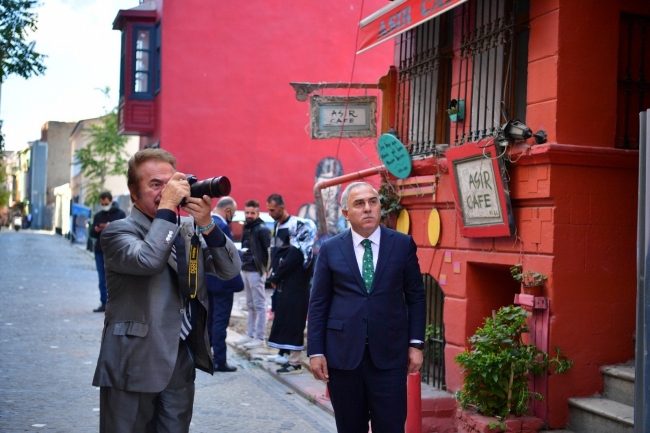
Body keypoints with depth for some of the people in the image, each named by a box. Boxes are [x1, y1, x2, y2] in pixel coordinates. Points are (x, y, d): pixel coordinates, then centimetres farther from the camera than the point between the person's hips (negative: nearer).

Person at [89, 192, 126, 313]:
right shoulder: (98, 216, 15)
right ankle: (104, 303, 9)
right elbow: (92, 234, 16)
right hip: (100, 251, 4)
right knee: (102, 279, 5)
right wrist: (96, 230, -7)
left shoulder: (120, 214, 3)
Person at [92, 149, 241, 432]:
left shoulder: (189, 230, 9)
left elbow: (230, 270, 1)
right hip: (134, 363, -5)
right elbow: (148, 260, -28)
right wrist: (167, 206, -20)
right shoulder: (118, 232, -7)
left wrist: (206, 225, -12)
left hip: (183, 361, 5)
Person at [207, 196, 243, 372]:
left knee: (209, 319, 17)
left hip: (208, 279, 9)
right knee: (220, 321, -3)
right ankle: (220, 361, 2)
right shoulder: (222, 226, -21)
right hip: (222, 280, -9)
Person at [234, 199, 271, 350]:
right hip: (245, 269, 8)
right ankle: (250, 334, 20)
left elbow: (268, 250, -15)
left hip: (256, 270, -8)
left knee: (259, 305, -3)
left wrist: (265, 268, -16)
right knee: (250, 305, 13)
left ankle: (260, 337, 0)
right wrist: (242, 252, 10)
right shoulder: (246, 227, 15)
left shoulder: (262, 229, -10)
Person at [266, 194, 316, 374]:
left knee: (292, 320, -7)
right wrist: (274, 277, 3)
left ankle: (295, 362, -4)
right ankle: (286, 353, 19)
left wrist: (275, 276, -11)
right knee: (283, 318, 11)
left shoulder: (296, 225, -13)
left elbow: (294, 255, -18)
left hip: (294, 283, -8)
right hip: (282, 283, 8)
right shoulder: (277, 227, 14)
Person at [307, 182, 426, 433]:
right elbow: (318, 304, 4)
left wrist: (416, 344, 0)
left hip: (389, 353, 0)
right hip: (342, 353, 1)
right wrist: (316, 351, -1)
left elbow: (416, 297, 6)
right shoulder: (330, 249, 4)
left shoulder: (403, 244, 3)